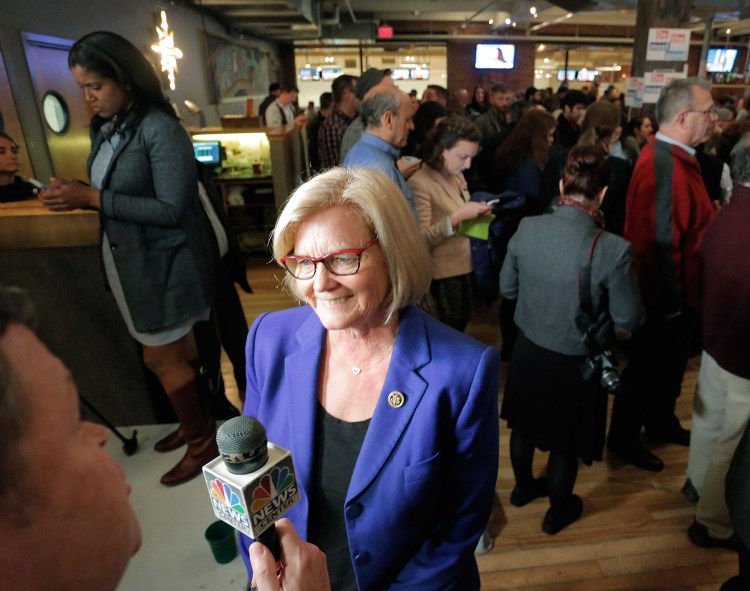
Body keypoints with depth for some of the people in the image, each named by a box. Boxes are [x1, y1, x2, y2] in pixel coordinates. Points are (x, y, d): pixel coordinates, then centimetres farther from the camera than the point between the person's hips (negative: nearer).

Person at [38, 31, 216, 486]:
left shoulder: (161, 129, -18)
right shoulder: (104, 128, 8)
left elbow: (171, 209, -23)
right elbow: (116, 192, 15)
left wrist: (91, 199, -22)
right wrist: (76, 193, -4)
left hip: (164, 261, -7)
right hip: (127, 258, 8)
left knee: (160, 357, 2)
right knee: (178, 349, 17)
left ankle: (203, 442, 21)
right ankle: (196, 422, 36)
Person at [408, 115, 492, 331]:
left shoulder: (457, 177, 8)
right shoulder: (420, 183, -19)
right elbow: (421, 238, -23)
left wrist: (475, 213, -2)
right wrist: (459, 216, -30)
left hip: (464, 266, 8)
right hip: (441, 275, -8)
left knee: (460, 328, 20)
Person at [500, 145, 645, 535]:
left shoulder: (527, 228, -16)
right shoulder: (614, 250, -26)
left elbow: (507, 288, -3)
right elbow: (629, 320, -15)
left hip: (528, 350, 3)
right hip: (575, 361, -3)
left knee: (525, 424, 27)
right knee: (565, 442, 21)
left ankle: (523, 487, 52)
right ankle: (558, 511, 45)